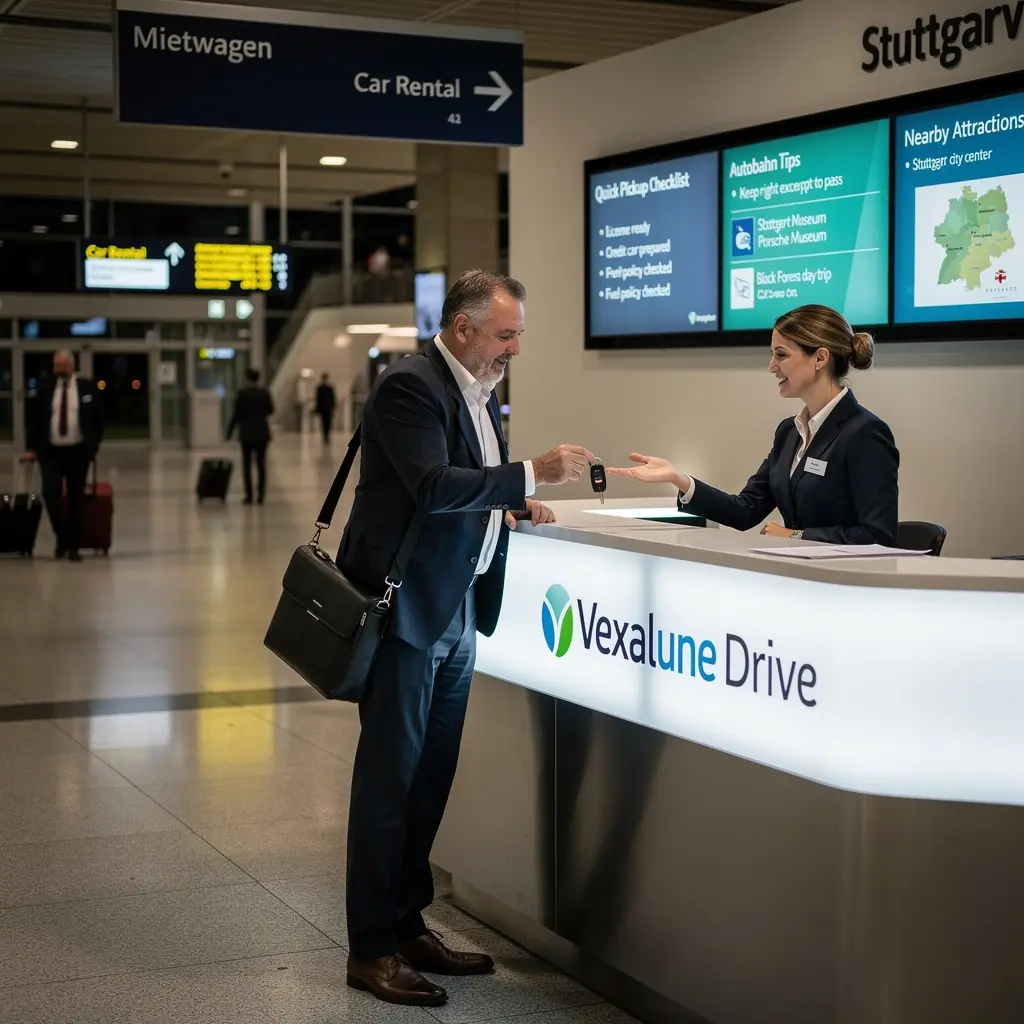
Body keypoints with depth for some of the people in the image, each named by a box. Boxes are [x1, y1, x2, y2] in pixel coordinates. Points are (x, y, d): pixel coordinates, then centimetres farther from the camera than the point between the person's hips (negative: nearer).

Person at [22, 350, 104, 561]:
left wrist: (94, 445, 0)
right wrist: (32, 448, -1)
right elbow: (34, 420, 7)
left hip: (78, 451, 0)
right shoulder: (45, 390, 5)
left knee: (76, 499, 3)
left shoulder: (88, 388, 2)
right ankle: (61, 536, 11)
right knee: (51, 494, -12)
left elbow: (98, 418, 6)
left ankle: (73, 546, 12)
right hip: (51, 451, 0)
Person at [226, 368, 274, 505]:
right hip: (262, 432, 2)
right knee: (261, 464, 7)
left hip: (246, 433, -2)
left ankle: (249, 496, 0)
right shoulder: (265, 393, -2)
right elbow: (270, 411, 10)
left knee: (247, 465, 4)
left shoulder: (242, 393, -9)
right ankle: (261, 495, 4)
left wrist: (230, 432, 2)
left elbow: (237, 414, -7)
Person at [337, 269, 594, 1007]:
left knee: (433, 774, 13)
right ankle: (372, 949, 6)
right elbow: (433, 485, -27)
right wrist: (533, 474, -27)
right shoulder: (410, 386, -15)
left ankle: (408, 926, 23)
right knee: (390, 775, -2)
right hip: (406, 607, -9)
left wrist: (514, 507, 7)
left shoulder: (478, 391, 13)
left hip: (458, 609, 9)